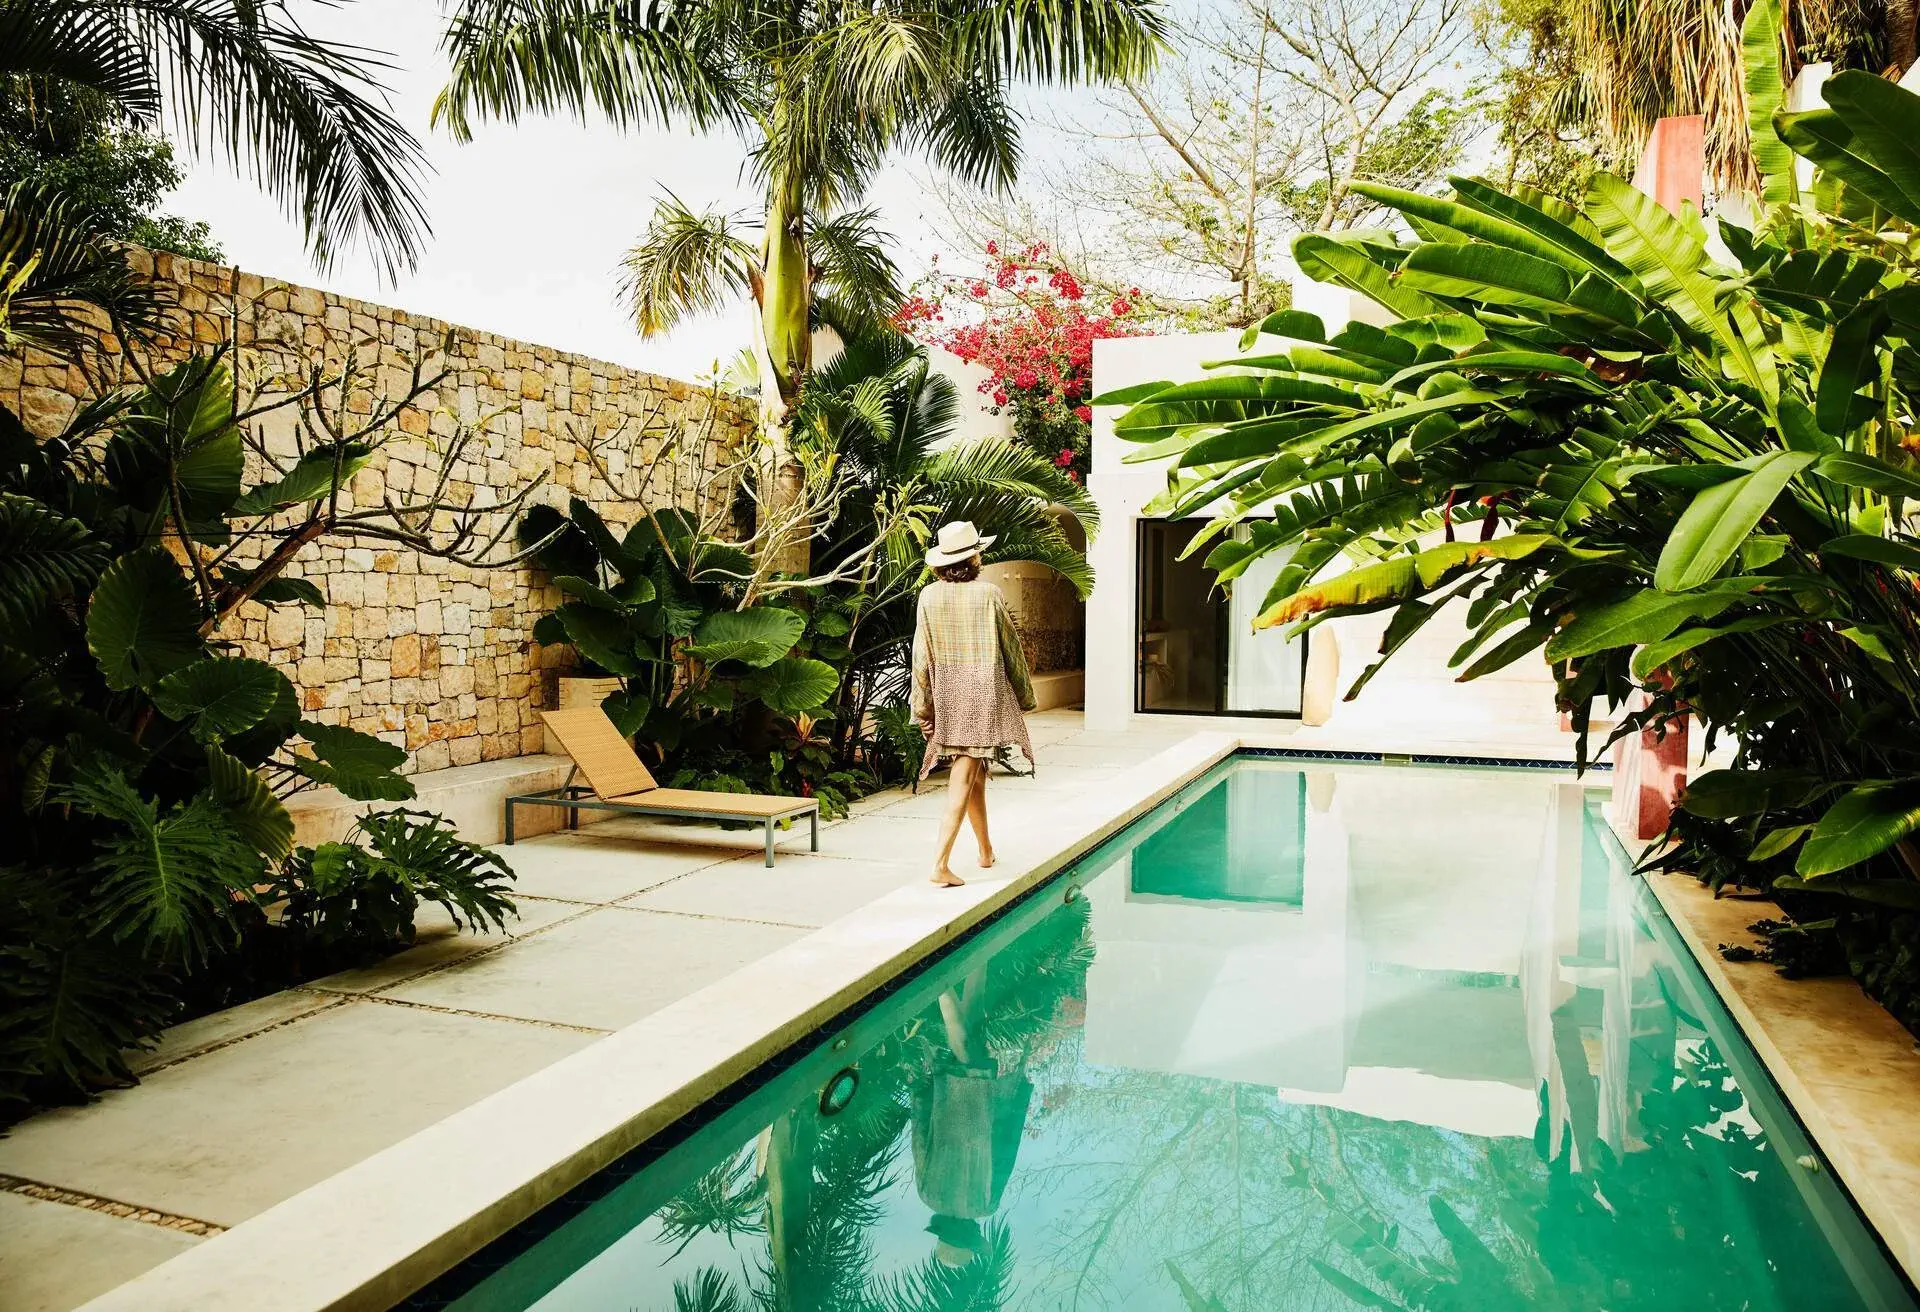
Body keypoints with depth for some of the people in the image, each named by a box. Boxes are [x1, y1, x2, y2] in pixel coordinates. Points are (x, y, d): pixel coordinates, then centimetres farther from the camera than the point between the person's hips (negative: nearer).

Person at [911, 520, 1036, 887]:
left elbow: (922, 656, 1)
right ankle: (940, 863, -12)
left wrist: (923, 707, 8)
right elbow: (1010, 647, -1)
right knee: (964, 780, -4)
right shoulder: (989, 594, -8)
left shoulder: (929, 596, -1)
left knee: (974, 775, 19)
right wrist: (1024, 694, 11)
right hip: (983, 694, -4)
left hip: (947, 697, 4)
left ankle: (986, 851, 32)